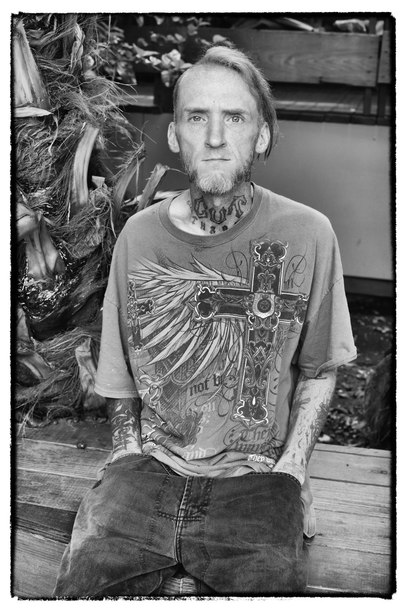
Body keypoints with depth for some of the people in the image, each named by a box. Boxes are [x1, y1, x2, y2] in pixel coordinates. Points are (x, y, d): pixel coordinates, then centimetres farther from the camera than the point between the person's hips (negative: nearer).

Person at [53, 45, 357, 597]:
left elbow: (319, 372, 3)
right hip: (149, 468, 2)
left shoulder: (306, 235, -7)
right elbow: (121, 374, 9)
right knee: (83, 583, -14)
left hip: (257, 475, -1)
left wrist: (288, 472, -4)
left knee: (271, 581, -22)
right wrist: (129, 456, 1)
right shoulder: (139, 235, 0)